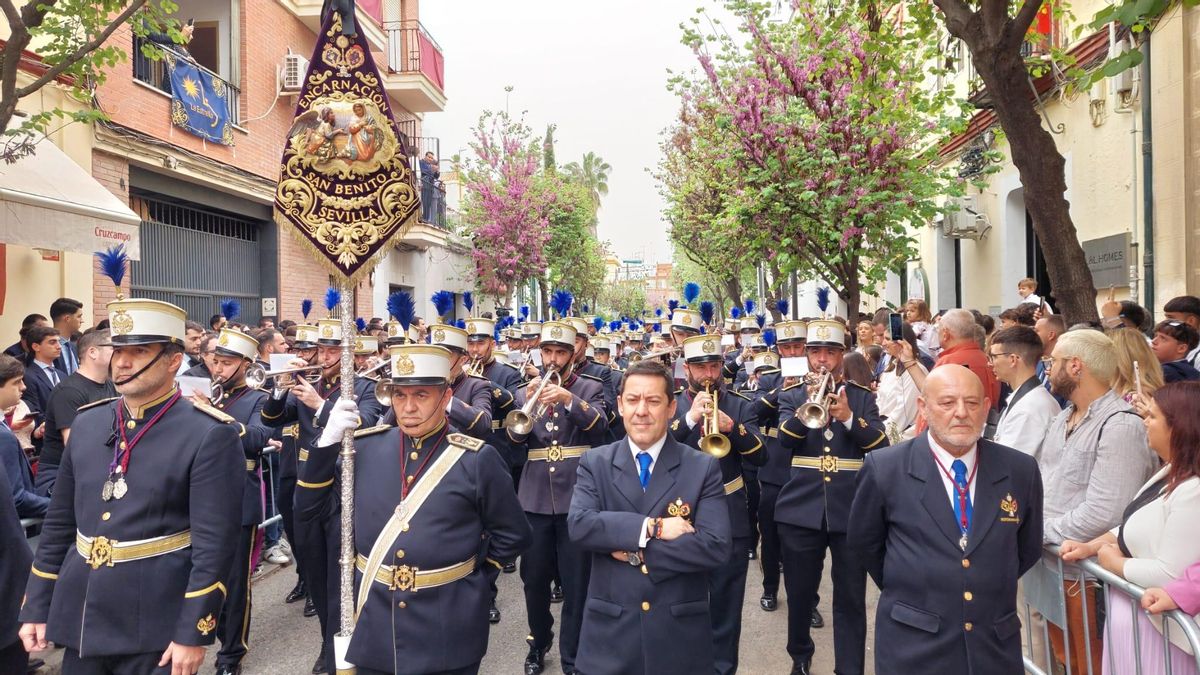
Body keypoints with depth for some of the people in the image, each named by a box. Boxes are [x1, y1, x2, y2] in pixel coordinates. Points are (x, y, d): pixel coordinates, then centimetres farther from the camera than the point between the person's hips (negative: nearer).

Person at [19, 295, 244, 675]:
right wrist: (36, 608, 12)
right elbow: (59, 523, 12)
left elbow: (214, 544, -16)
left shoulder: (210, 435, -14)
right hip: (79, 619, 6)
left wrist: (193, 632, -16)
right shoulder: (86, 424, 6)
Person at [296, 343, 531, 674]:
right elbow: (311, 510, 3)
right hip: (373, 625, 3)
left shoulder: (477, 459, -9)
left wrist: (472, 578, -4)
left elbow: (512, 535, -1)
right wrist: (327, 443, -8)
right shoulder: (364, 446, 0)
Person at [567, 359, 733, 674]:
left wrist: (637, 553, -15)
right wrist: (651, 527, -21)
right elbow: (578, 525, -15)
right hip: (609, 632, 1)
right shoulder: (594, 463, 0)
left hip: (680, 634, 0)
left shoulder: (704, 468, -4)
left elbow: (717, 547, -14)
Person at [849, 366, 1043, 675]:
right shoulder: (884, 468, -11)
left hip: (997, 644, 3)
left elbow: (1028, 548, 12)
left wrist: (992, 588, 11)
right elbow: (864, 541, 3)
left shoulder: (1021, 470, -3)